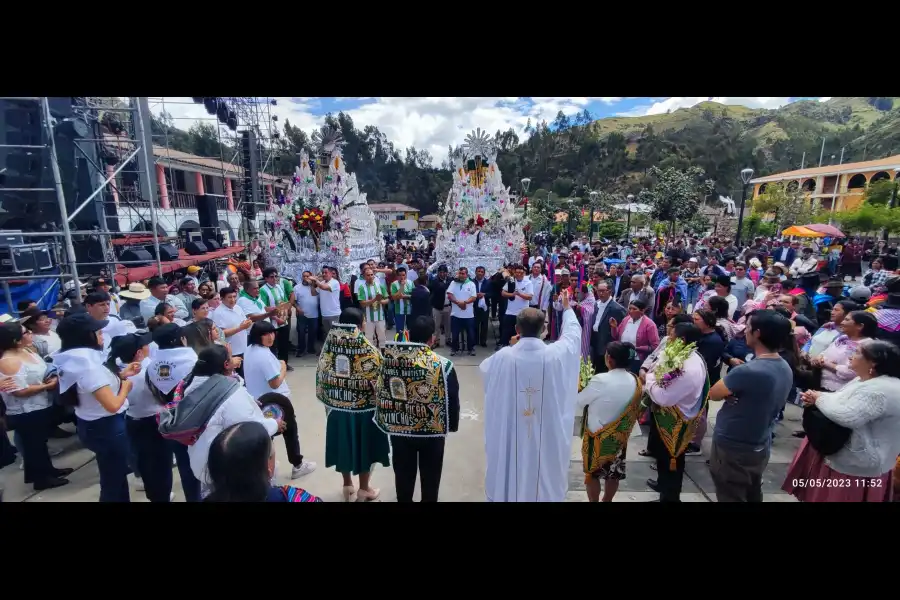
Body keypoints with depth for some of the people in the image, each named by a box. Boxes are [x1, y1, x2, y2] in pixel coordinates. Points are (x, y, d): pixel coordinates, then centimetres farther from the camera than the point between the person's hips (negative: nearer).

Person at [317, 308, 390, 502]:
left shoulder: (329, 346, -6)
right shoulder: (366, 348, -19)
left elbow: (321, 376, 2)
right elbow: (379, 378, -15)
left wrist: (329, 400, 15)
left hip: (337, 406, 4)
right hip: (363, 407, -4)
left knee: (344, 444, 20)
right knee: (364, 445, 14)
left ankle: (348, 487, 36)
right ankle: (364, 489, 30)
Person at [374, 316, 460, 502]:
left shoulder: (390, 358, -10)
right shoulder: (442, 365, -21)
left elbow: (380, 394, 1)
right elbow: (452, 401, -11)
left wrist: (387, 420, 15)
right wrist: (452, 425, 6)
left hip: (398, 429, 3)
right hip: (431, 431, -3)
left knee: (403, 475, 22)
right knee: (430, 476, 19)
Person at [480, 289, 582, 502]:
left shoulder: (503, 356, -18)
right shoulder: (557, 354, -15)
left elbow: (484, 368, 6)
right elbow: (573, 332, 6)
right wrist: (567, 307, 24)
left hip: (510, 435, 0)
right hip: (547, 436, 1)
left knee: (510, 473, 19)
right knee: (544, 476, 20)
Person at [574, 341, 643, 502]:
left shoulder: (601, 380, -27)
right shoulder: (636, 381, -8)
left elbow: (577, 403, -17)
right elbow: (635, 410, 6)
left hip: (598, 436, -6)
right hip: (620, 436, 6)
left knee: (592, 473, 14)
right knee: (614, 473, 21)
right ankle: (607, 500, 39)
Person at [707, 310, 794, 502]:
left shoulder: (747, 372, -31)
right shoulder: (786, 368, -2)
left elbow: (713, 394, -18)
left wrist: (729, 391, -1)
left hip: (732, 450, -8)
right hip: (761, 448, 8)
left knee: (731, 498, 10)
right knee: (752, 496, 25)